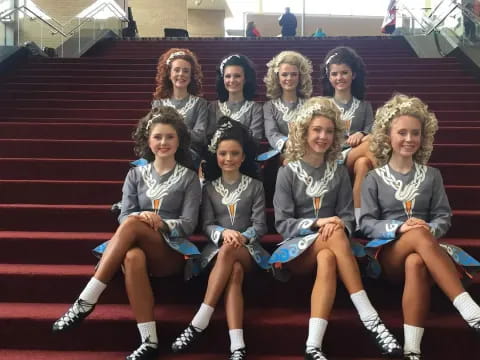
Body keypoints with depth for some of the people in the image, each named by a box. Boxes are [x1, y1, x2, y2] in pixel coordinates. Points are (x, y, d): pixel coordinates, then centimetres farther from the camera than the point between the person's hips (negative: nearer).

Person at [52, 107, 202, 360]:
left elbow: (188, 224, -1)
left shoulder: (189, 178, 8)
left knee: (131, 224, -34)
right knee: (133, 257, -39)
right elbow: (123, 215, 5)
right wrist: (141, 216, -19)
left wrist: (161, 223, -21)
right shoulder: (136, 175, 16)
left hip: (172, 252, -2)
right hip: (139, 248, 2)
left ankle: (86, 301, -34)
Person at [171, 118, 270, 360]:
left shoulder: (255, 186, 10)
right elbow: (207, 225, 4)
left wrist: (242, 238, -19)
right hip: (217, 248, 1)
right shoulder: (209, 188, 13)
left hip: (248, 250, -1)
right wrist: (223, 233, -20)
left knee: (229, 251, -39)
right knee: (234, 271, -37)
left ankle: (199, 322, -39)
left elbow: (260, 226, 2)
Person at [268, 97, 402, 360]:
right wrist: (316, 223, -20)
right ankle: (370, 318, -35)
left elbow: (348, 216, 5)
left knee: (327, 259, -36)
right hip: (297, 249, -2)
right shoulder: (288, 173, 1)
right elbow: (282, 224, -4)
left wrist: (339, 226, -19)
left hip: (328, 248, 2)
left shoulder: (339, 173, 10)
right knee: (335, 236, -34)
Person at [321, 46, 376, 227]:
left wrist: (361, 135, -17)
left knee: (363, 163, -38)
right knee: (371, 144, -32)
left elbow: (370, 133, 7)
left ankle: (358, 215, -38)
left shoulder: (364, 106, 22)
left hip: (355, 158, 2)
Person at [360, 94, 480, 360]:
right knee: (419, 235, -38)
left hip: (421, 250, 1)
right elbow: (366, 223, 1)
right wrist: (398, 228, -18)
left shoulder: (431, 176, 14)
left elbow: (443, 217, 10)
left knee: (416, 262, -40)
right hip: (387, 253, -1)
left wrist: (430, 229, -15)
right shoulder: (374, 179, 8)